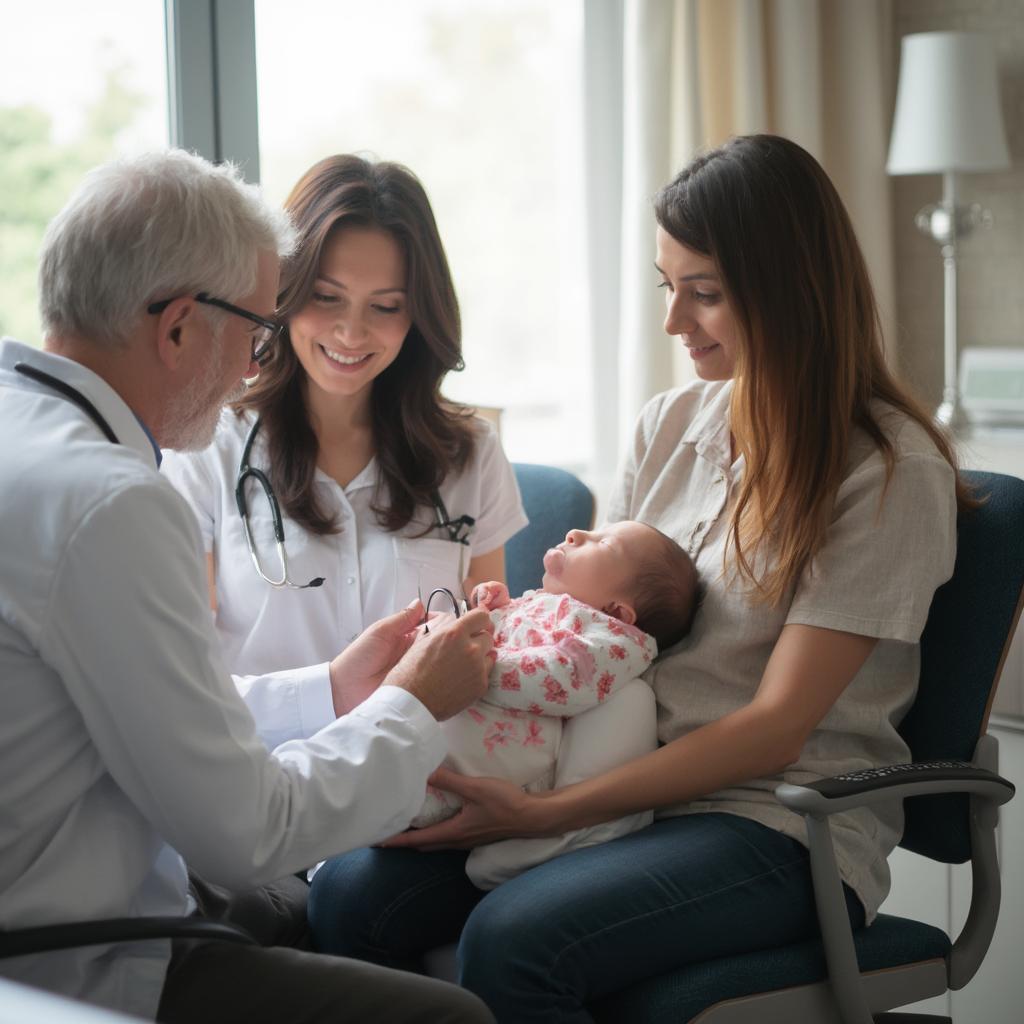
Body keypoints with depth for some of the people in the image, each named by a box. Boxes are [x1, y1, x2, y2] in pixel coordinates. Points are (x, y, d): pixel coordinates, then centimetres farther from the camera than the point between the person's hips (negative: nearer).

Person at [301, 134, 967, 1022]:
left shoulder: (893, 472, -9)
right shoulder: (671, 425, 12)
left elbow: (773, 729, -14)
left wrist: (548, 813, -21)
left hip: (783, 827, -5)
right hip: (628, 790, 6)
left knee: (513, 940, -33)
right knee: (355, 896, -21)